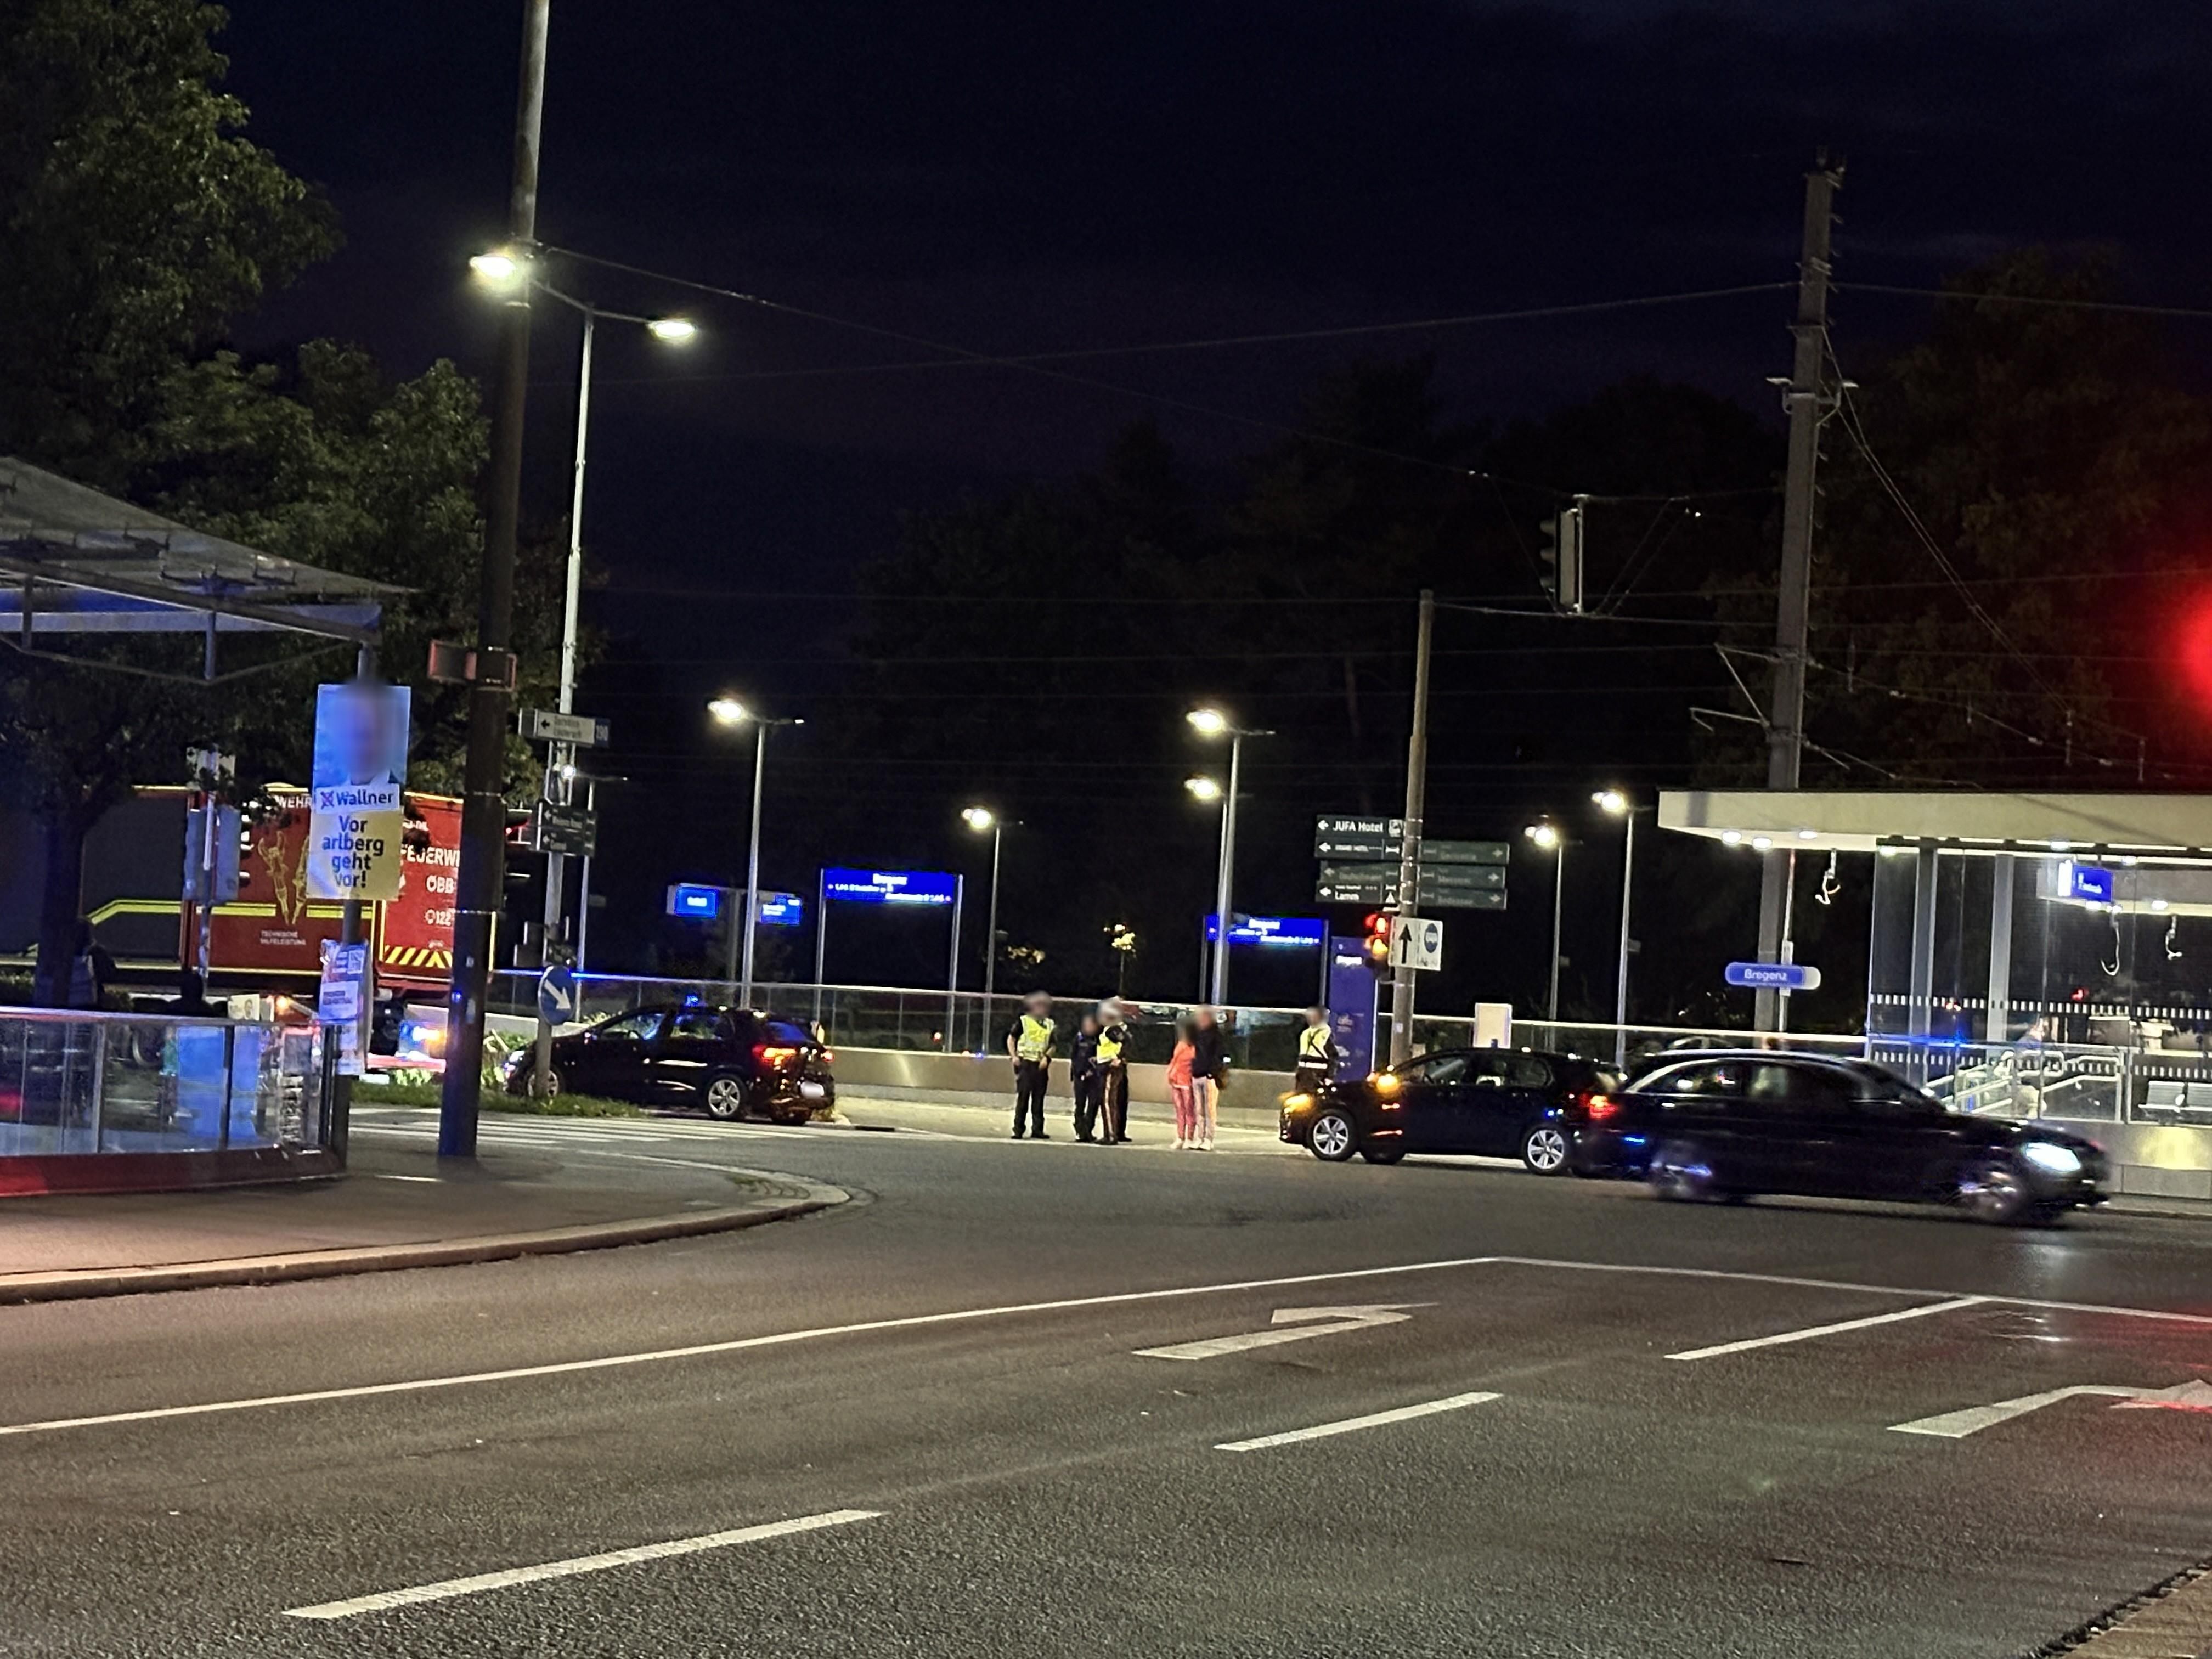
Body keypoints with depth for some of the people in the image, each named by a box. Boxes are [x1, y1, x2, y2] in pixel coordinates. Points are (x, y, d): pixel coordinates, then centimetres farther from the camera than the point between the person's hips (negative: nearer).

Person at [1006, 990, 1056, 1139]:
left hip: (1041, 1064, 4)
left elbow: (1052, 1045, 17)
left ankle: (1037, 1128, 8)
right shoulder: (1023, 1021, 1)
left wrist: (1047, 1057, -1)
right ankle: (1018, 1130, -2)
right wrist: (1014, 1056, -7)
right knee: (1023, 1096, -5)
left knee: (1039, 1098, 4)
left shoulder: (1049, 1025, 13)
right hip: (1025, 1062, -4)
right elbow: (1011, 1039, 5)